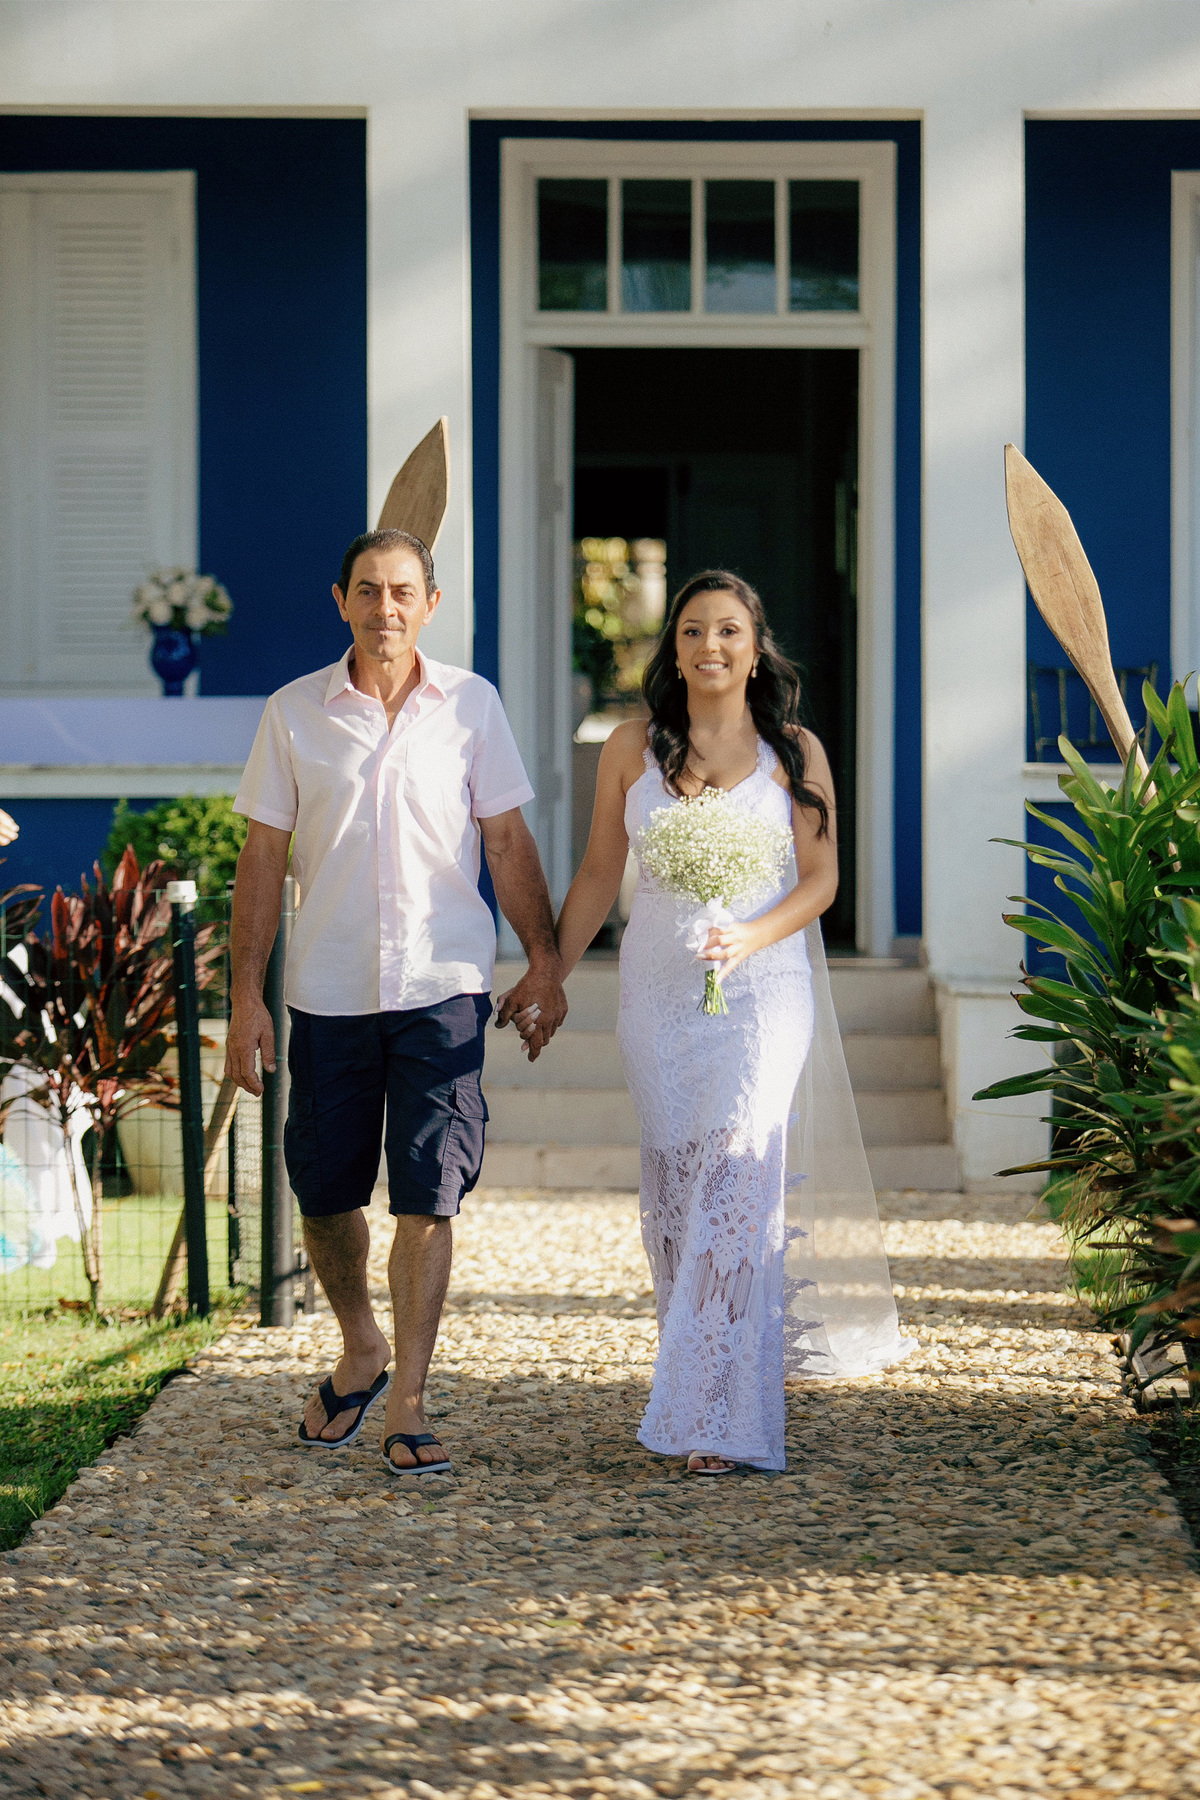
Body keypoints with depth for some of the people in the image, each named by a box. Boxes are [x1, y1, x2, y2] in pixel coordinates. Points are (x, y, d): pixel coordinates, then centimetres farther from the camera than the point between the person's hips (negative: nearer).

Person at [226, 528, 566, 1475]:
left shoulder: (470, 704, 2)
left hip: (442, 985, -1)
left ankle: (408, 1406, 0)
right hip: (328, 992, 1)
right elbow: (264, 857, 5)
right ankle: (361, 1352, 35)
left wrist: (545, 963, 2)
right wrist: (247, 995, 0)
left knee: (427, 1198, -6)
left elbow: (508, 839, 7)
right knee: (325, 1193, 10)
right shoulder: (295, 713, 2)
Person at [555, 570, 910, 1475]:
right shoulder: (633, 748, 7)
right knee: (675, 1187, 3)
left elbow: (821, 878, 1)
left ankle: (720, 1418, -14)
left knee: (734, 1172, -15)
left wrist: (748, 938, -16)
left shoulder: (794, 752, 2)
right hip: (657, 991, 3)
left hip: (763, 985, -3)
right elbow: (599, 874, 13)